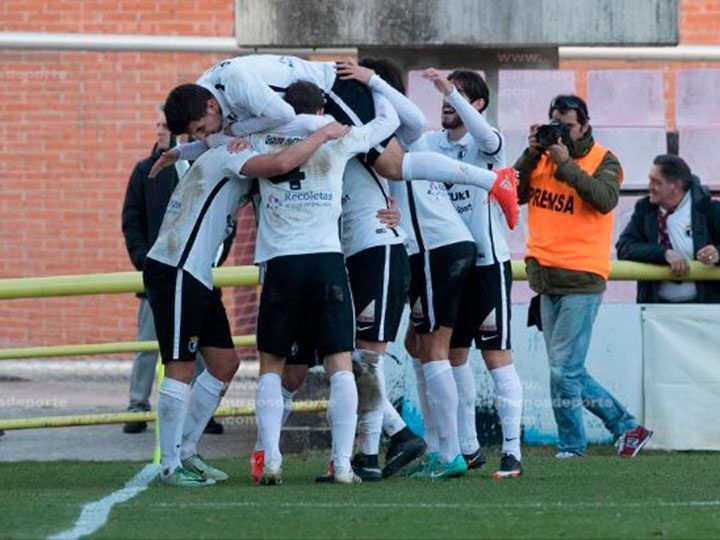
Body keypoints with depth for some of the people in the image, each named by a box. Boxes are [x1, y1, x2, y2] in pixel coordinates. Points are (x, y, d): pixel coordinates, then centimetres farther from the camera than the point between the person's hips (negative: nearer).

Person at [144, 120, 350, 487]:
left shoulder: (232, 163, 21)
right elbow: (281, 164, -28)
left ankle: (184, 452, 18)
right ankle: (170, 466, -3)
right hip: (173, 269, -10)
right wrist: (324, 134, -16)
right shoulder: (231, 156, -9)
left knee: (224, 363, 10)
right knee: (180, 365, -8)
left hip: (198, 277, 10)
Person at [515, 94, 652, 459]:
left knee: (564, 370, -11)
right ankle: (626, 428, 20)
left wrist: (566, 163, -18)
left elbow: (606, 199, -18)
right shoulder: (541, 157, 13)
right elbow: (513, 193, 5)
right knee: (571, 372, 9)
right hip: (545, 276, 6)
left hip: (581, 281, -6)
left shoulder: (603, 160, -1)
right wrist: (531, 154, -5)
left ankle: (571, 446, 1)